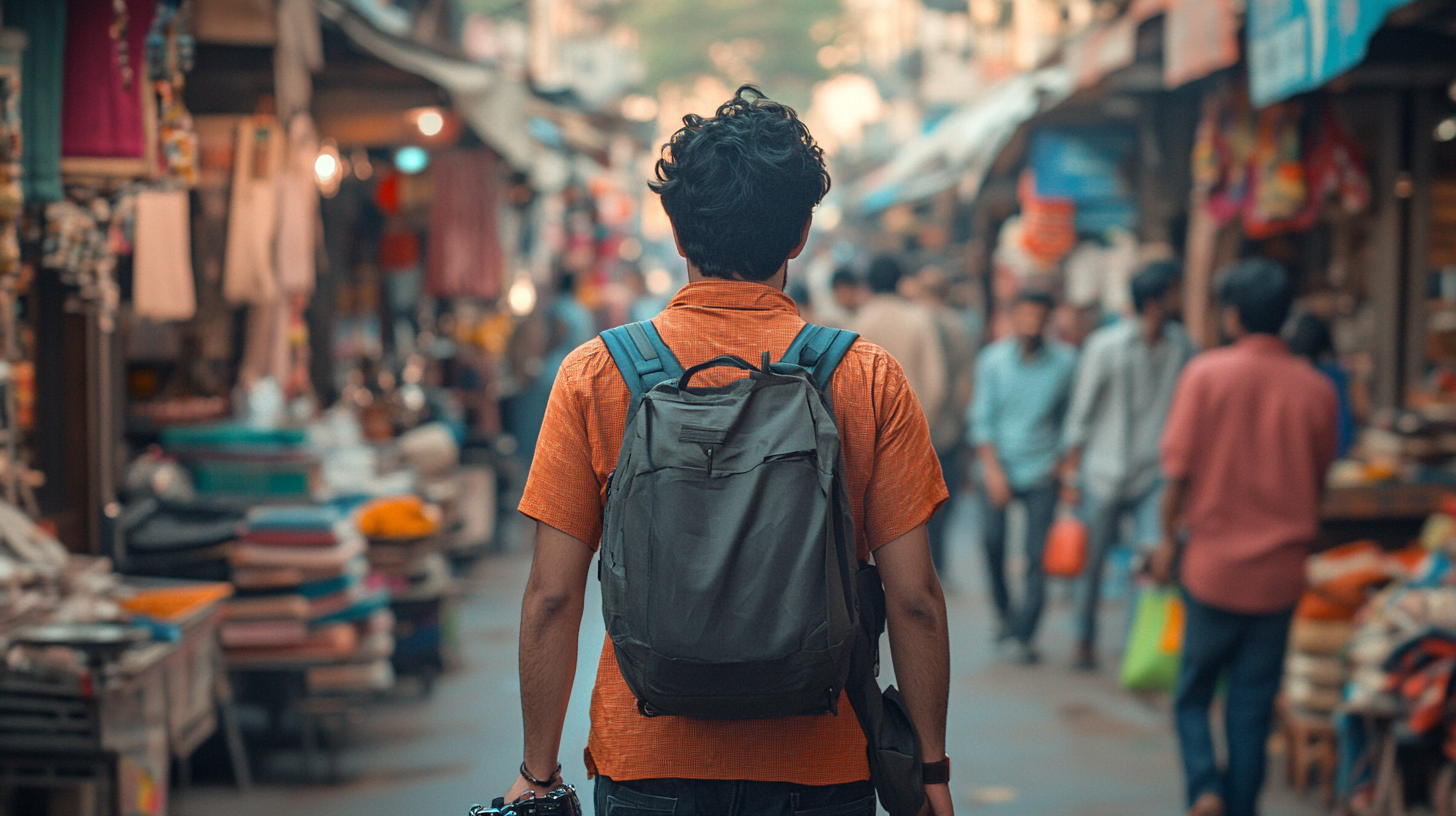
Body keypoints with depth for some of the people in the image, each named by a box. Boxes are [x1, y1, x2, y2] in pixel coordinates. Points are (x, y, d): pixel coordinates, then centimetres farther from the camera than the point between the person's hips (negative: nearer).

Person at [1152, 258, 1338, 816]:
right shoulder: (1316, 389, -2)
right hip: (1281, 569, 2)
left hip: (1213, 561, -2)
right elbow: (1320, 480, 8)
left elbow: (1179, 468, -8)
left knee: (1193, 694, 11)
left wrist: (1169, 539, 5)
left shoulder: (1206, 374, -9)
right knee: (1254, 704, 10)